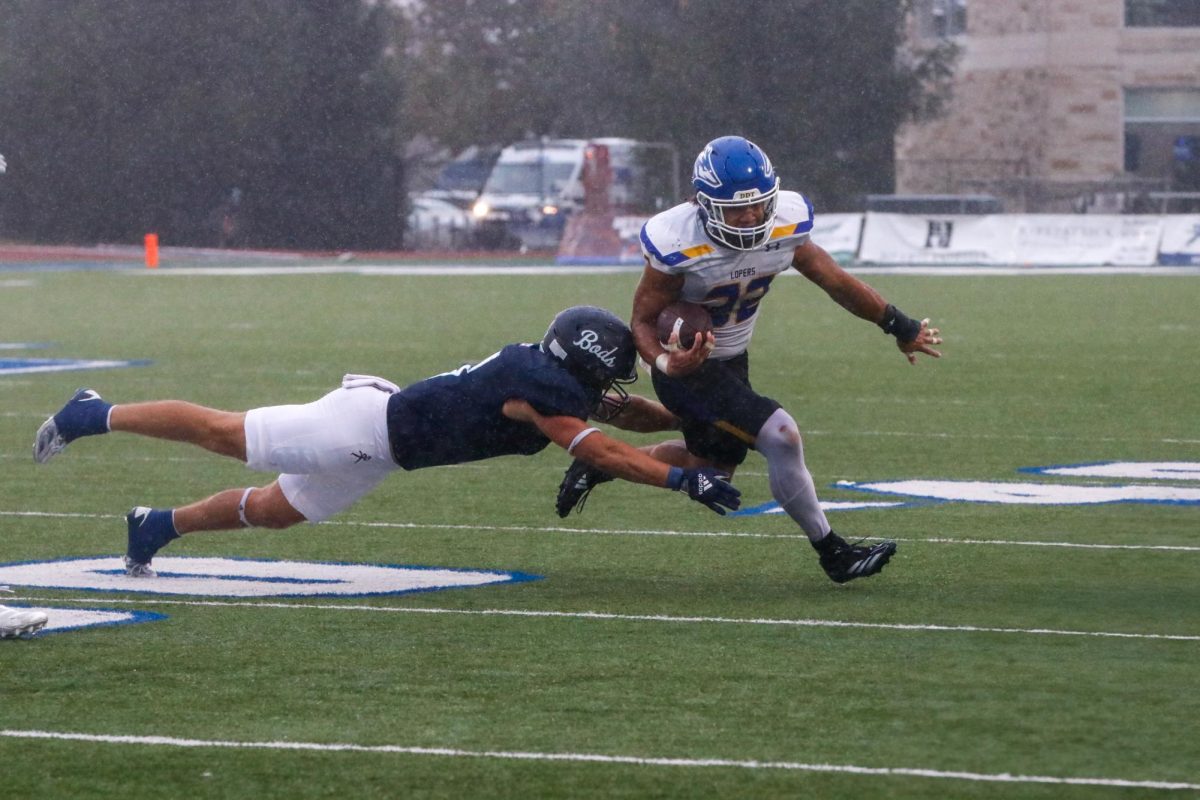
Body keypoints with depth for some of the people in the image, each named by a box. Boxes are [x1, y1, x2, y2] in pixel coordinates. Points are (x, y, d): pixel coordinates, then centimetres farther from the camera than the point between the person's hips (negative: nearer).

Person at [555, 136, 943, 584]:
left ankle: (598, 466, 40)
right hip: (688, 367, -8)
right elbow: (644, 319, -19)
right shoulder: (679, 245, -31)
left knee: (714, 467, 24)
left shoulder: (785, 225, -16)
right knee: (781, 437, -21)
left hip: (732, 361, 8)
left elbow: (835, 282, -1)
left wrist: (899, 326, 3)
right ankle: (833, 554, -6)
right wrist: (665, 362, -40)